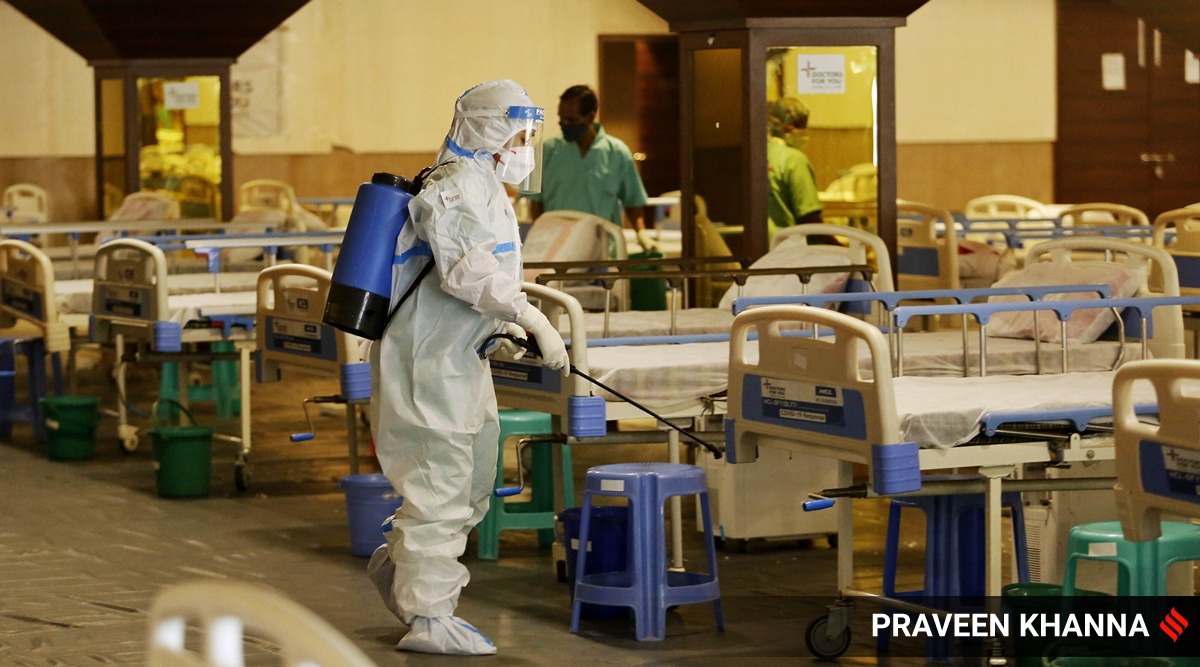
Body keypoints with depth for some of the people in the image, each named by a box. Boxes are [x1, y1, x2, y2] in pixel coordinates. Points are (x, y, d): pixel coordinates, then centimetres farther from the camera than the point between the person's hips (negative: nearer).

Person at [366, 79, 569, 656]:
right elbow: (467, 272, -31)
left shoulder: (483, 188, 18)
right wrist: (530, 319, -36)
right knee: (441, 484, -6)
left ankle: (399, 564, 32)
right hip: (430, 363, -11)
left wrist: (504, 326, 11)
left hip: (459, 359, 11)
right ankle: (428, 618, -1)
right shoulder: (457, 187, -17)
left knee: (474, 479, 19)